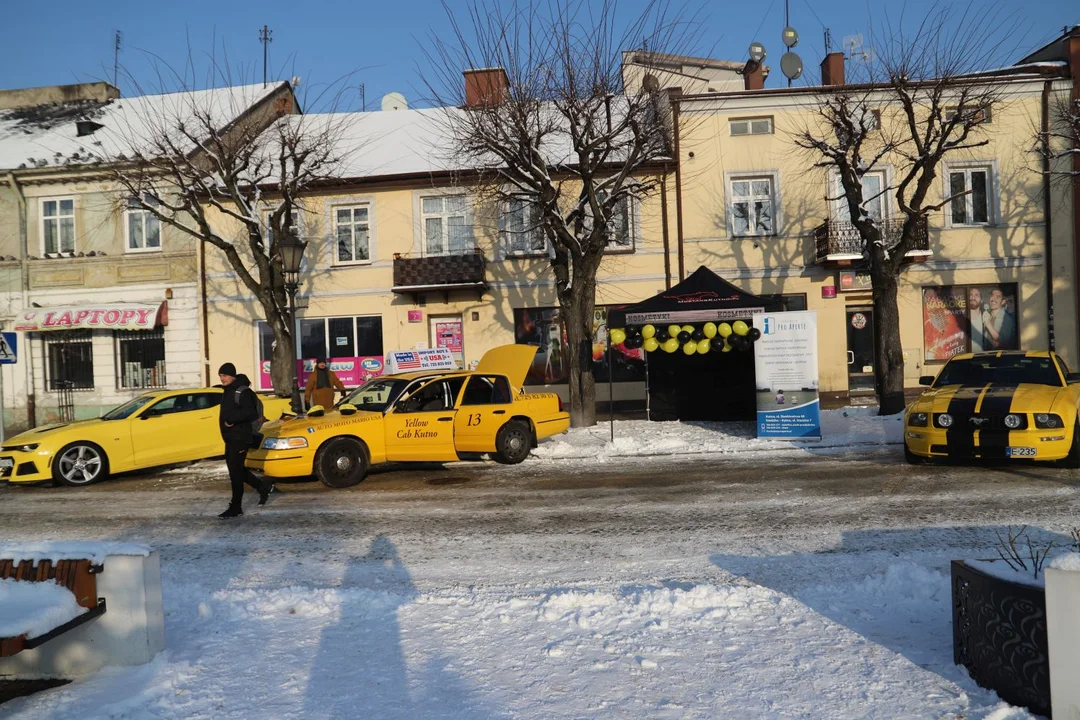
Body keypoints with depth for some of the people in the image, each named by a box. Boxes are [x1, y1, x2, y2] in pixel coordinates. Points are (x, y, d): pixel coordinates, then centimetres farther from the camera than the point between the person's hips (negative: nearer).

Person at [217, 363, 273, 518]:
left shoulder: (242, 391, -14)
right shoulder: (228, 391, 16)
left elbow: (250, 412, -23)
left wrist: (232, 420, -25)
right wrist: (228, 422, 10)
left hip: (240, 438, -10)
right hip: (230, 438, 10)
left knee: (235, 472, -7)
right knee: (236, 469, 14)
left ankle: (236, 507, -1)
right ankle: (263, 487, 27)